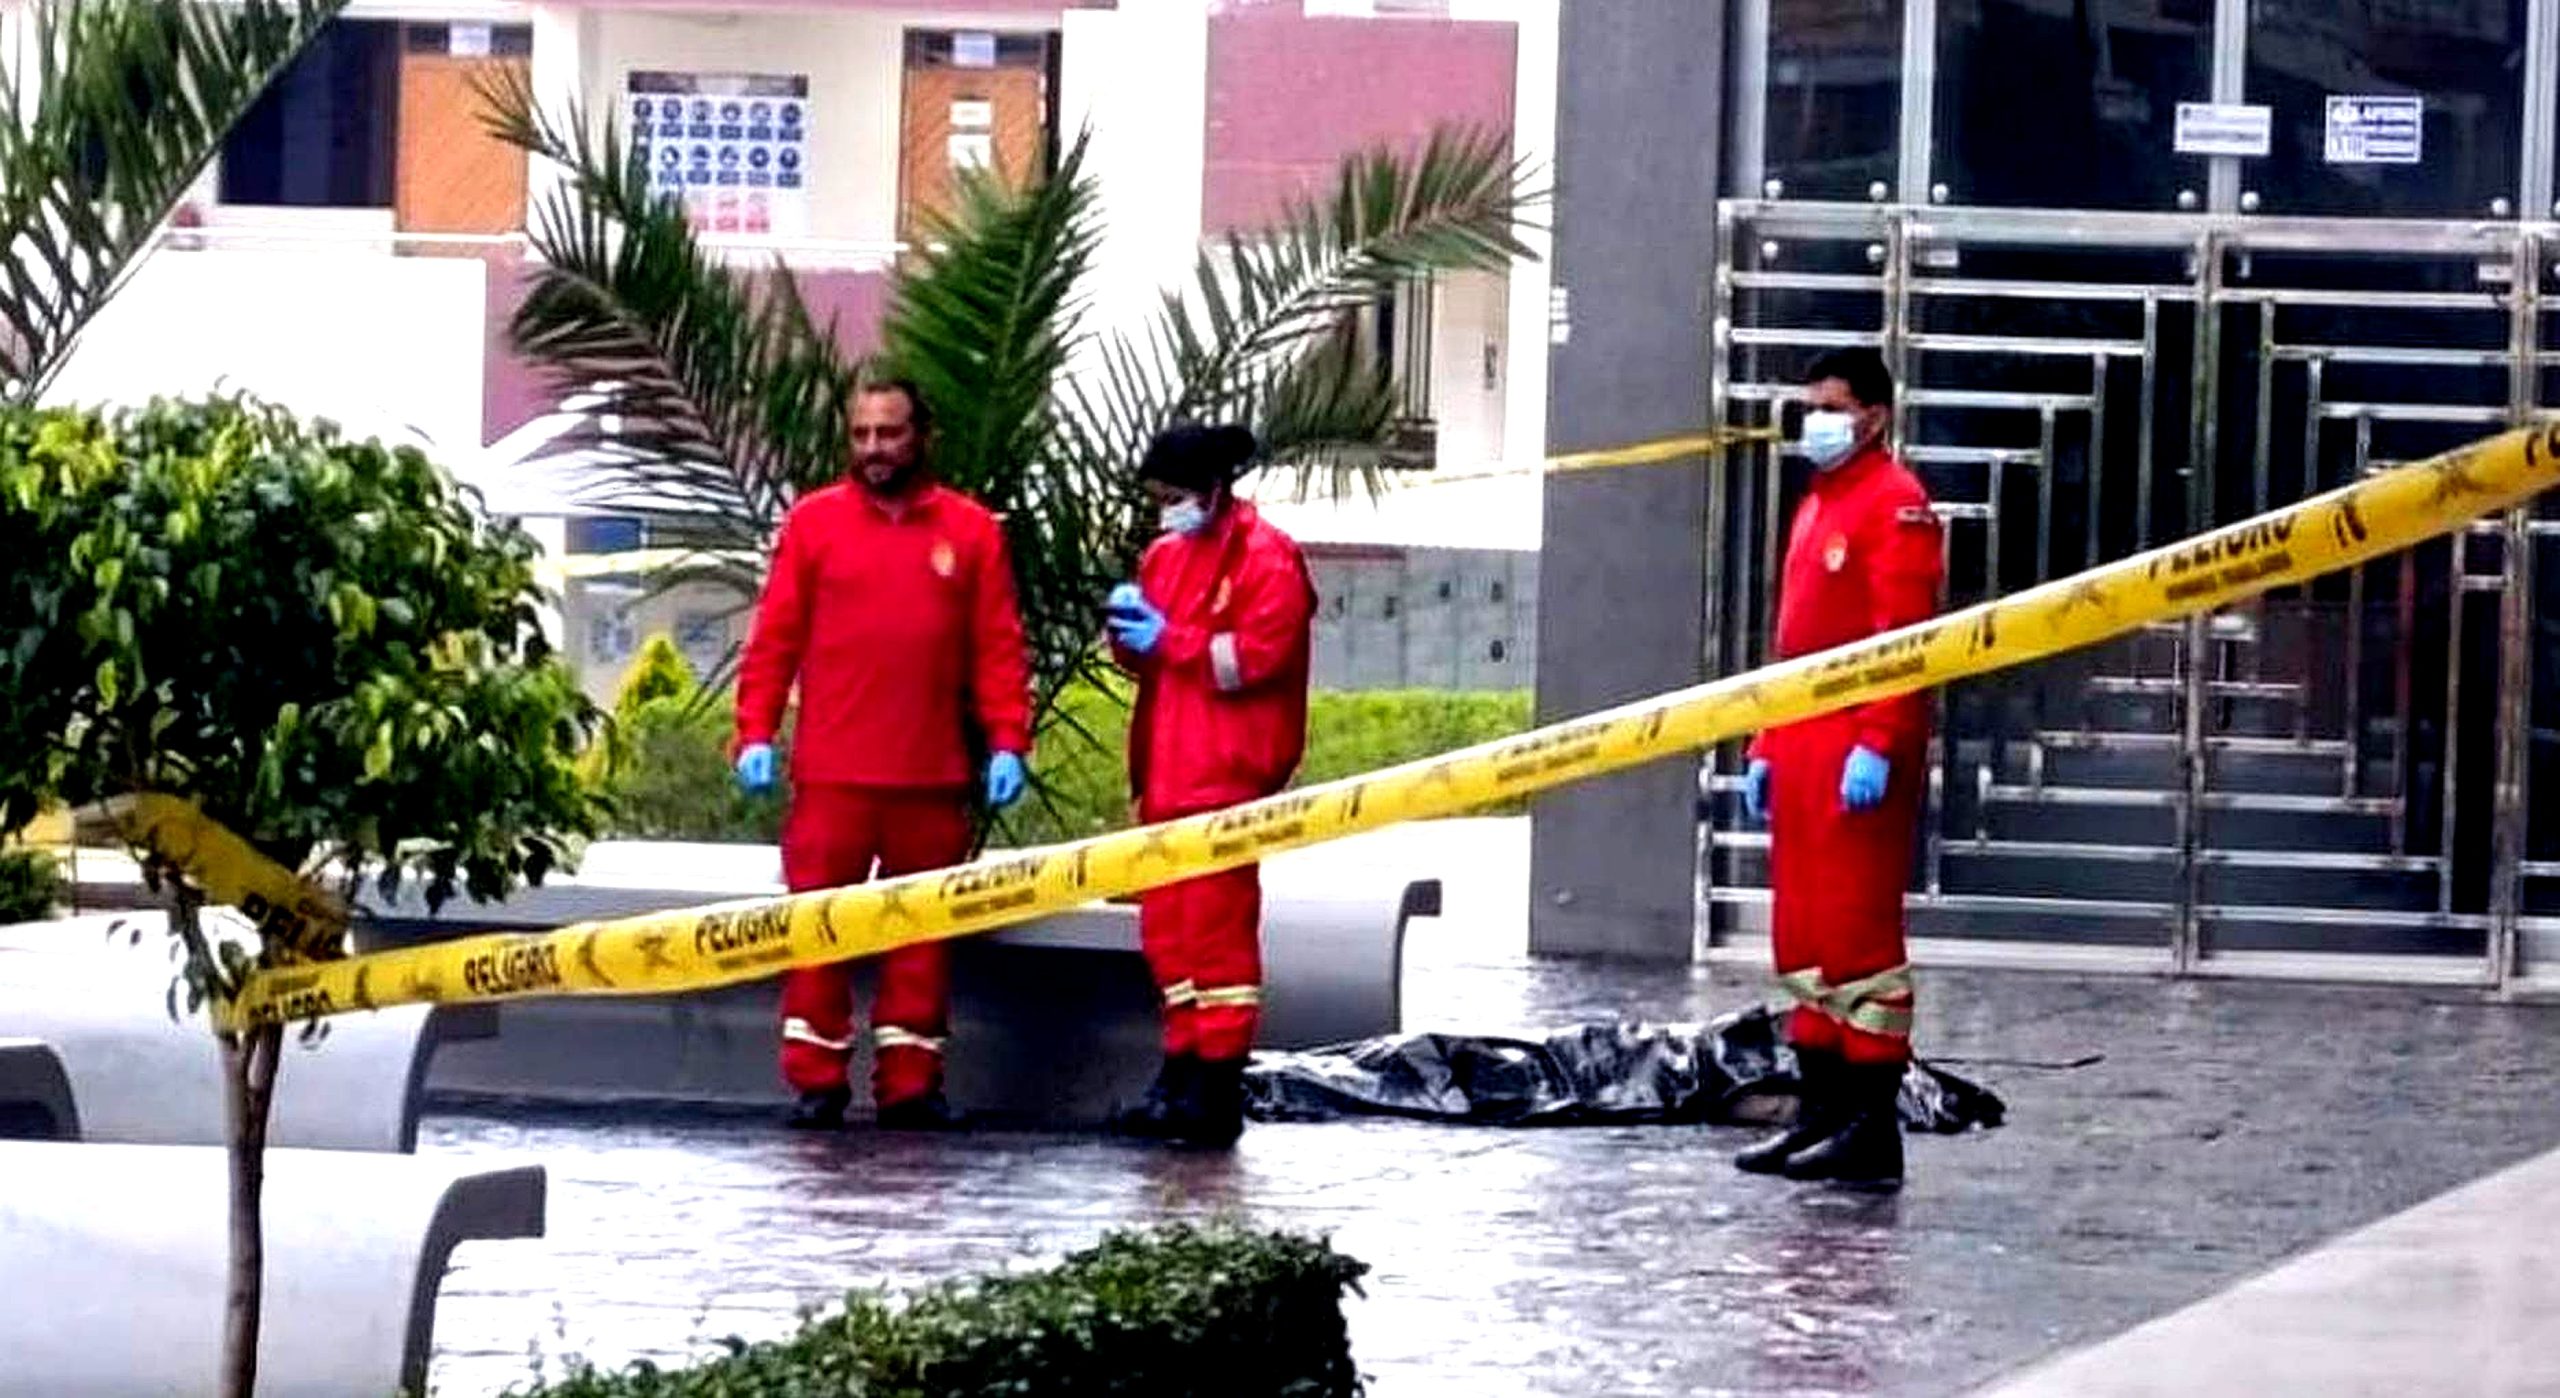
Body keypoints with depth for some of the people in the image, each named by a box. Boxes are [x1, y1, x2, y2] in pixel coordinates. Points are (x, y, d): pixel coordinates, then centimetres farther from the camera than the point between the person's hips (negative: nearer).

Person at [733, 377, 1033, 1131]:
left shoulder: (972, 531, 8)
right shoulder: (813, 522, 6)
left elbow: (999, 649, 6)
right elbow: (774, 639, 4)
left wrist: (1007, 742, -3)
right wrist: (755, 733, -4)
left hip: (933, 777, 1)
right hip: (831, 774, -1)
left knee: (923, 929, 5)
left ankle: (909, 1081, 10)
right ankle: (816, 1080, 3)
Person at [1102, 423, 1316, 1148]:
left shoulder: (1264, 558, -6)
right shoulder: (1166, 556, 18)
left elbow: (1262, 654, -16)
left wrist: (1170, 640, -15)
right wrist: (1130, 634, 1)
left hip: (1226, 777, -9)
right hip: (1167, 775, 9)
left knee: (1216, 924, -9)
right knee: (1166, 926, 10)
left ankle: (1218, 1083, -8)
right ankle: (1185, 1067, 17)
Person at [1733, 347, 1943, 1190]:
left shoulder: (1895, 504, -8)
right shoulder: (1813, 509, 21)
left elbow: (1904, 636, -17)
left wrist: (1878, 744, -23)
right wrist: (1767, 749, 20)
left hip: (1859, 755, -10)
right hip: (1802, 752, 10)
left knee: (1859, 932, -9)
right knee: (1804, 938, 12)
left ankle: (1873, 1133, -8)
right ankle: (1823, 1112, 18)